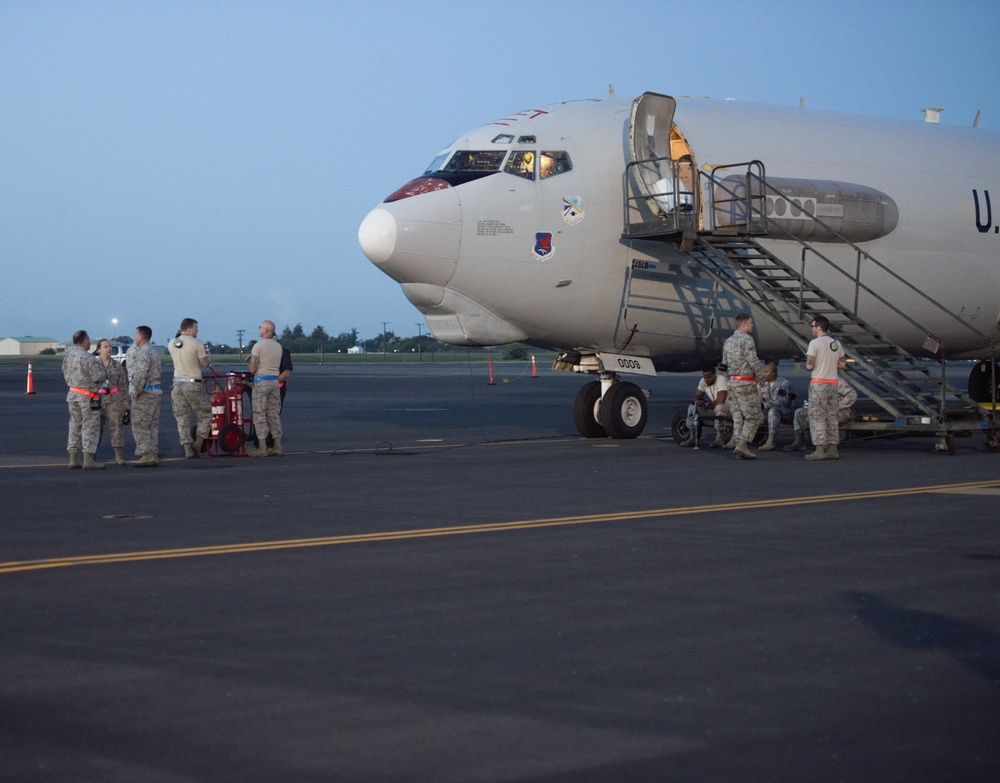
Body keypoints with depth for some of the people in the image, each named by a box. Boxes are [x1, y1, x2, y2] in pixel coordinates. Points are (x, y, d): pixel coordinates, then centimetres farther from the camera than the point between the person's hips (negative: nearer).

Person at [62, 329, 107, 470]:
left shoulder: (67, 356, 4)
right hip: (88, 396, -7)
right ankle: (88, 460, -3)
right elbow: (98, 377, -18)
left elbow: (66, 374, 12)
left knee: (75, 426, 14)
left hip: (72, 394, 7)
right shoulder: (88, 358, -19)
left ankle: (73, 459, 16)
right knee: (90, 427, -1)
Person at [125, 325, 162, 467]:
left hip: (145, 392, -10)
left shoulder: (144, 352, -14)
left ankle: (147, 455, -11)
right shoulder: (153, 351, 18)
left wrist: (136, 391, -18)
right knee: (152, 426, 11)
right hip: (155, 391, 10)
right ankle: (153, 455, 12)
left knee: (139, 425, -7)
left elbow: (141, 373, -25)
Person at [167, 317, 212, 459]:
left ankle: (188, 450, 3)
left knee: (182, 418, 7)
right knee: (205, 414, 9)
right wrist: (209, 357, 16)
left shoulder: (172, 344, 7)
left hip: (177, 384, 5)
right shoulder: (197, 343, -8)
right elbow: (204, 363, -5)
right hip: (193, 384, -5)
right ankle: (197, 444, 0)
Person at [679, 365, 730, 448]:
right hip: (712, 408, 7)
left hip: (727, 407, -7)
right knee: (692, 408, -7)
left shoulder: (721, 380, -23)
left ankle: (719, 439, -35)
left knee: (718, 408, -40)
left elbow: (720, 400, -31)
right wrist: (698, 401, -21)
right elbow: (697, 396, 4)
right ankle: (692, 438, -9)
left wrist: (708, 406, -18)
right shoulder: (703, 381, -1)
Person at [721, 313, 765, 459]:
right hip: (746, 383, -8)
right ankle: (742, 444, -14)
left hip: (732, 382, 8)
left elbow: (725, 364, 17)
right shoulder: (746, 339, -12)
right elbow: (753, 361, -17)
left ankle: (737, 443, 6)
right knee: (754, 416, -4)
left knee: (738, 417, 10)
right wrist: (761, 376, -3)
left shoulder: (728, 341, 14)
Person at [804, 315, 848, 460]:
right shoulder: (836, 344, 10)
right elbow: (842, 363, 14)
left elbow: (809, 365, -16)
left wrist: (808, 364, 6)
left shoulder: (815, 343, -12)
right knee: (831, 416, 11)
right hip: (833, 383, 7)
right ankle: (832, 449, 10)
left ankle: (819, 450, -8)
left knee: (817, 416, -4)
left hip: (818, 383, -7)